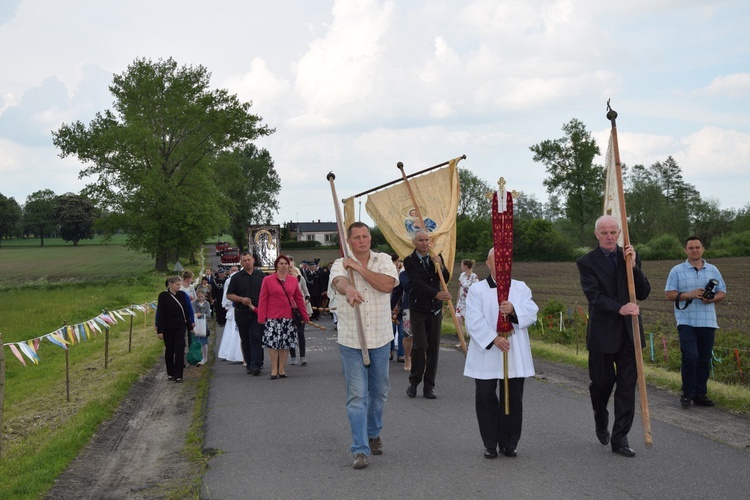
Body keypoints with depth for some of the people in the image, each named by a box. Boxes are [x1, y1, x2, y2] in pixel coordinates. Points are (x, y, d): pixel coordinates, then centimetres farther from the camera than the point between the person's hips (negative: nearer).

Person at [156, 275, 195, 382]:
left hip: (180, 327, 1)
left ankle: (178, 375, -4)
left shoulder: (182, 295, 0)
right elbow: (160, 313, -6)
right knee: (169, 350, 10)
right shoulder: (163, 296, -7)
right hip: (168, 328, -1)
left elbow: (187, 309, 7)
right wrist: (159, 330, -9)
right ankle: (170, 373, 23)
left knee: (179, 350, -5)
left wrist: (191, 322, 6)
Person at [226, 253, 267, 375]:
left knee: (256, 338, -10)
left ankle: (256, 365, -14)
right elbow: (229, 295, 6)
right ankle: (249, 364, 16)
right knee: (245, 340, 7)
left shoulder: (261, 275, 8)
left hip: (258, 313, -1)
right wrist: (241, 299, -11)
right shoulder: (236, 277, 6)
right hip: (242, 313, 1)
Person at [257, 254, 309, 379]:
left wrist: (305, 316, 10)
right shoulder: (268, 280, 0)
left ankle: (282, 369, 16)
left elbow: (299, 298, 11)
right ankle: (274, 370, 7)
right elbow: (263, 300, -1)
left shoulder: (293, 280, 8)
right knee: (273, 343, -3)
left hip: (288, 317, 3)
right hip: (273, 317, -3)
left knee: (286, 344, 5)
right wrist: (261, 317, -6)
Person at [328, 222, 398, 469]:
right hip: (351, 340, -2)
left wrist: (360, 268, -17)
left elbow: (387, 284, -15)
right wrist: (349, 290, -50)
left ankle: (373, 433, 38)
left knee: (379, 391, 16)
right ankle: (360, 449, -4)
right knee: (357, 395, -6)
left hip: (380, 339, 3)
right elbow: (339, 281, -27)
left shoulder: (383, 260, 4)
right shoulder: (341, 265, -3)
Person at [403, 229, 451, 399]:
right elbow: (418, 283, -19)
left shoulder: (437, 257, 7)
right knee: (420, 345, -13)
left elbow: (446, 279, 5)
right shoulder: (409, 261, -8)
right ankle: (414, 382, 6)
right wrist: (437, 294, -33)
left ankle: (429, 386, 10)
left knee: (433, 347, 3)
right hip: (418, 309, -4)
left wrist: (440, 266, -15)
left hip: (435, 308, 4)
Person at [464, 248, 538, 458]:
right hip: (486, 355, -2)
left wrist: (514, 309, -23)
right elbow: (474, 322, -8)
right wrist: (493, 339, -20)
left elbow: (532, 313, -3)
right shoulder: (477, 290, 1)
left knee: (513, 399, 5)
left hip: (515, 356, 2)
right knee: (486, 398, 1)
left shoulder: (521, 288, 10)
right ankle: (490, 444, 13)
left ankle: (509, 443, 18)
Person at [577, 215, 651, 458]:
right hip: (602, 334, -3)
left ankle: (619, 439, 8)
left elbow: (643, 293, 2)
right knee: (602, 382, 8)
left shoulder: (630, 257, 8)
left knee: (627, 386, 1)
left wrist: (633, 266, -11)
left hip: (628, 333, 3)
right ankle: (601, 421, 38)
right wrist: (619, 308, -30)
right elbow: (594, 296, -15)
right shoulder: (587, 262, -3)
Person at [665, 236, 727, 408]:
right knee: (690, 356, -15)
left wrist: (712, 298, -9)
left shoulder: (713, 270, 12)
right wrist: (689, 294, -15)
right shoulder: (677, 271, 3)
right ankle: (687, 393, -1)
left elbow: (722, 292, 13)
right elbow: (669, 294, -1)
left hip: (707, 322, 3)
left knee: (704, 360, 5)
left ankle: (700, 394, 14)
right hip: (686, 322, -3)